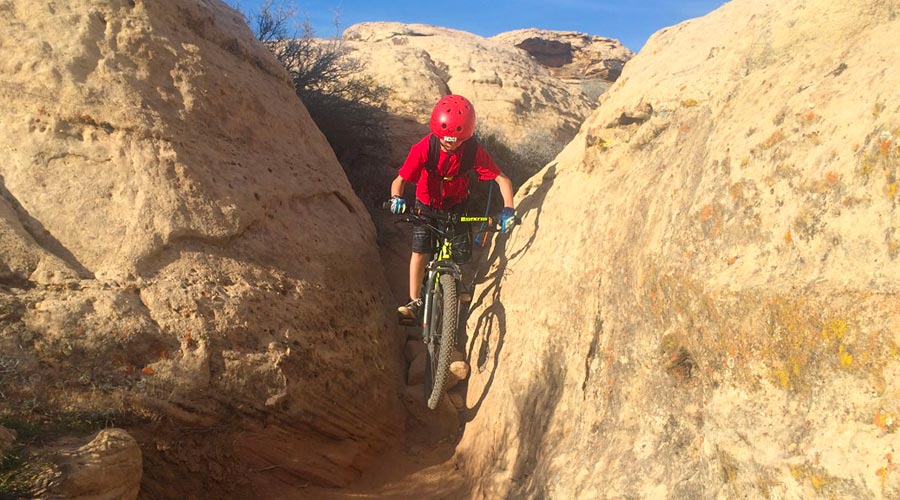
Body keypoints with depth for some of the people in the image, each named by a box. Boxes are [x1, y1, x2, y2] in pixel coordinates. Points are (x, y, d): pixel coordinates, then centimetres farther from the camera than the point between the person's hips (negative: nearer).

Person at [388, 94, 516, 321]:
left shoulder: (474, 151, -27)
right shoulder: (424, 148, -29)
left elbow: (502, 179, -22)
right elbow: (400, 179, -27)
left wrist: (508, 209, -37)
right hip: (427, 204, -1)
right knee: (420, 250, -8)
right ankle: (414, 301, 3)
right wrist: (396, 198, -49)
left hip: (455, 205, 1)